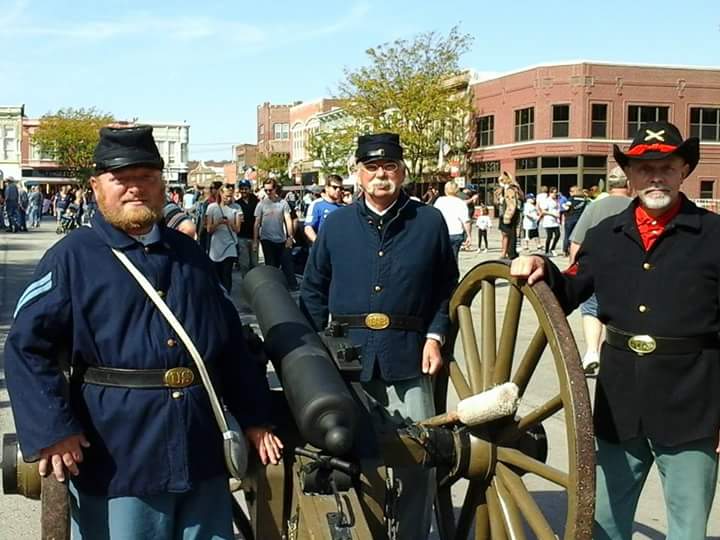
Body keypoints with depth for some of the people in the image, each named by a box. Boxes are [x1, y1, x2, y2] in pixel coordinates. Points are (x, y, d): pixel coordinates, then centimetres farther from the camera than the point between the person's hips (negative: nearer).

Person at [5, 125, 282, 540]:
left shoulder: (190, 253, 12)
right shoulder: (73, 256, -3)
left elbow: (231, 341, 15)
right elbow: (27, 346, -7)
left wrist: (254, 418, 12)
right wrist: (53, 430, -15)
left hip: (201, 452, 5)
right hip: (117, 458, -4)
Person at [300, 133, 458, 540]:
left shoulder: (430, 222, 3)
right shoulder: (337, 224, 6)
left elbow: (447, 289, 6)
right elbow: (314, 292, 9)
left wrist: (435, 337, -6)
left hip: (408, 361, -1)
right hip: (348, 360, 1)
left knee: (417, 460, 4)